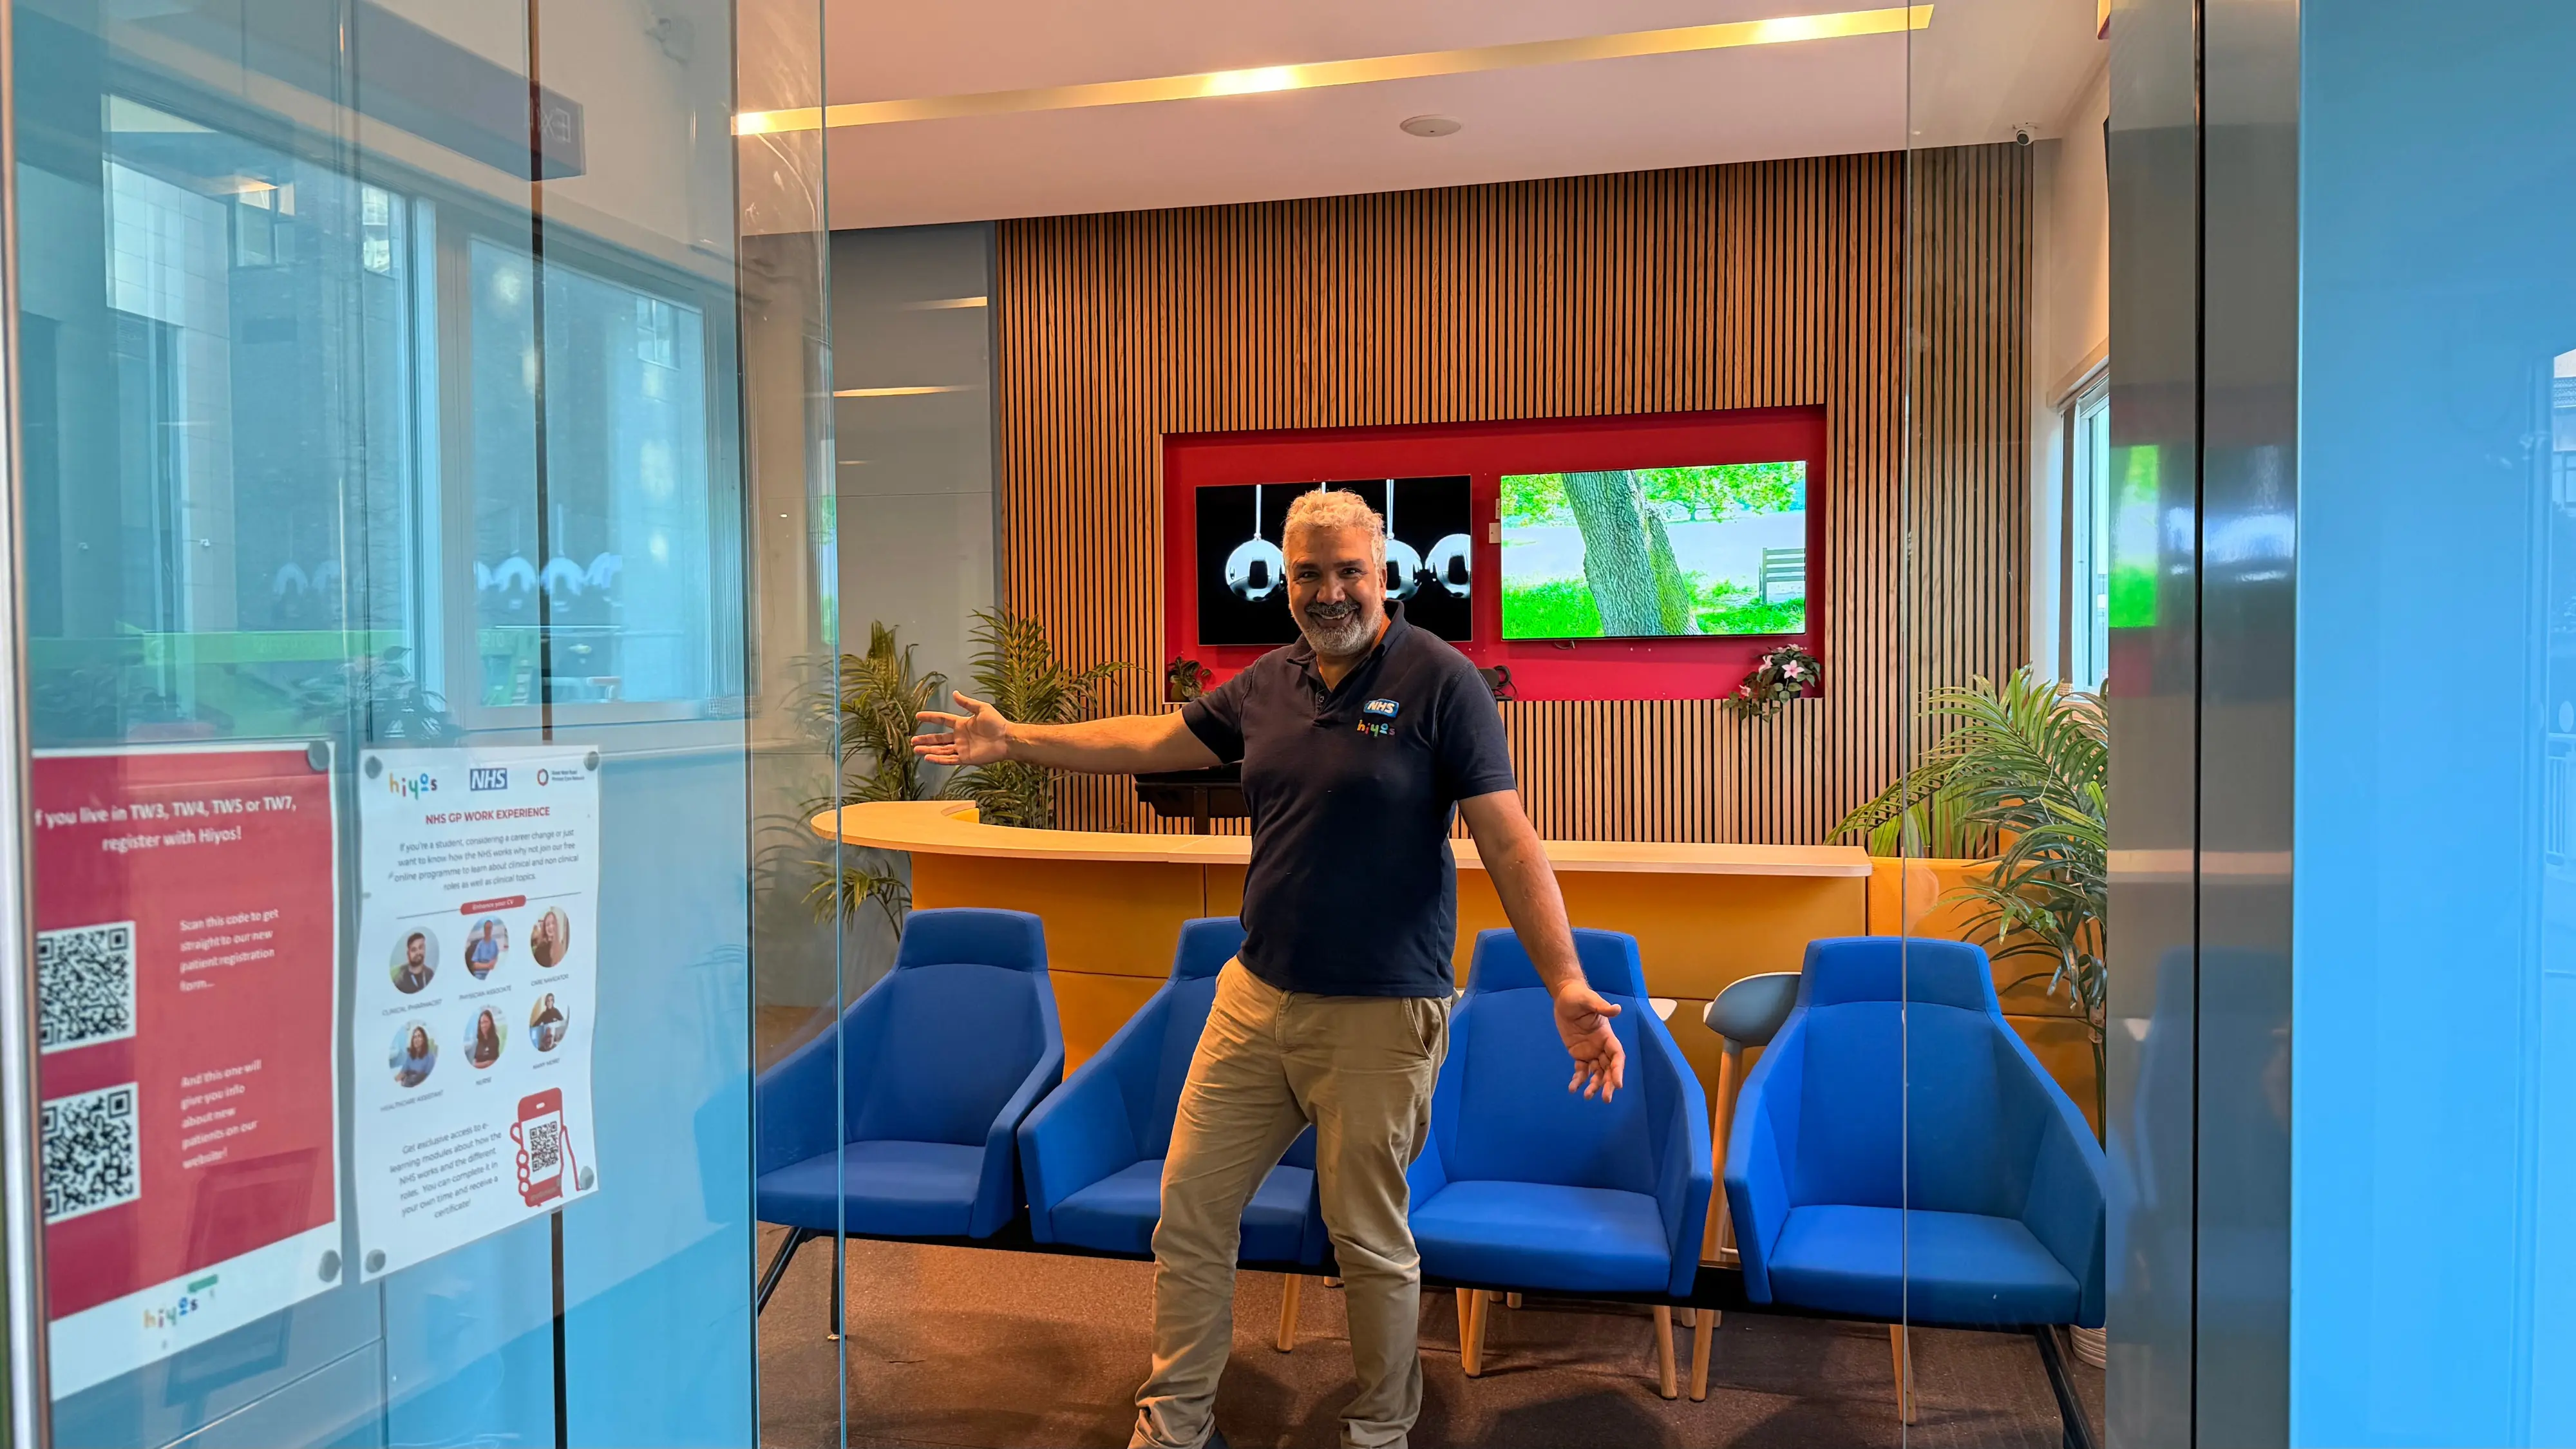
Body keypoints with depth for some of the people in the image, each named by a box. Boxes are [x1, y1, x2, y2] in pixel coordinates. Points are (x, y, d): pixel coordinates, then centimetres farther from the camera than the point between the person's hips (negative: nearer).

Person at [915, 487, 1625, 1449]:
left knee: (1369, 1240, 8)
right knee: (1190, 1214, 11)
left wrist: (1566, 985, -23)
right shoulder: (1268, 684, 7)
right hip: (1254, 997, 6)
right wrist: (1014, 741, 21)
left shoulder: (1441, 682, -10)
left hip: (1380, 1013, -6)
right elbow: (1156, 740, 20)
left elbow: (1509, 839, -14)